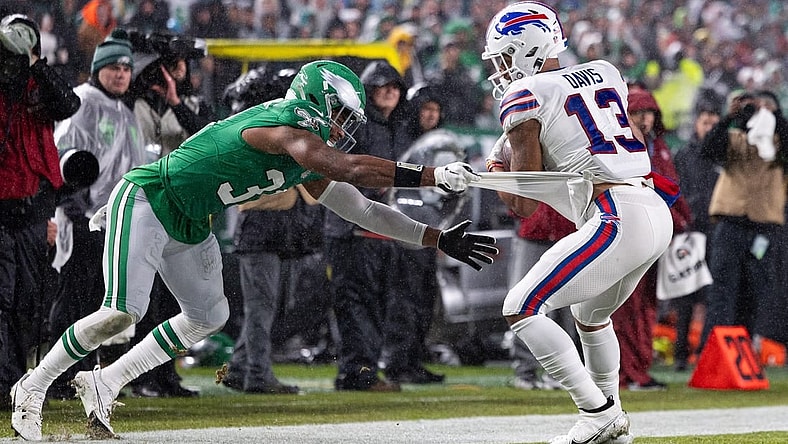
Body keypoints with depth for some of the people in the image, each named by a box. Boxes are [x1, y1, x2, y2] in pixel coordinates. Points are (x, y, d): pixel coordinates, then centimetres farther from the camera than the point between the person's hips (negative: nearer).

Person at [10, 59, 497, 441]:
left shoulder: (310, 167, 6)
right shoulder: (283, 125, -23)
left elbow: (362, 209, 11)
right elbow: (351, 169, -33)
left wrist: (439, 239, 9)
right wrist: (432, 176, -32)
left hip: (190, 225, 10)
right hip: (146, 199, -10)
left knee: (207, 317, 8)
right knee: (124, 311, -18)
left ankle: (105, 382, 12)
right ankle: (35, 386, -3)